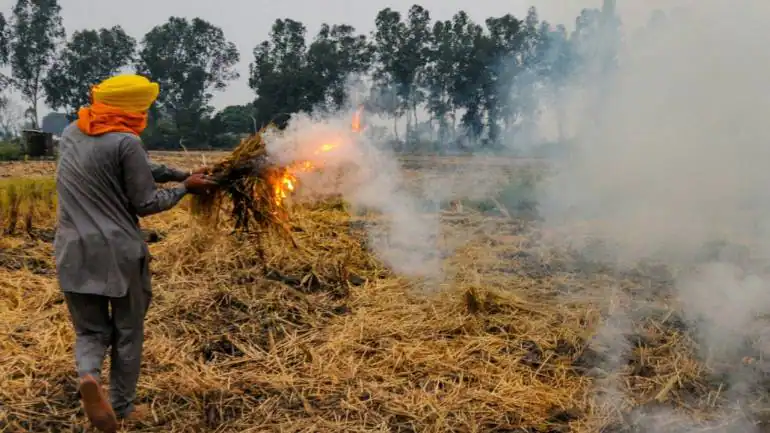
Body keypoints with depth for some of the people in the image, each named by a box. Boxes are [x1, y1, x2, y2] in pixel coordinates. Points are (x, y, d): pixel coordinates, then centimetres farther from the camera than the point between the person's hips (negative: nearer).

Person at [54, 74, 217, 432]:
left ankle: (88, 375, -13)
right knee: (127, 333, 13)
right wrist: (185, 188, 6)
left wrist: (180, 173, 13)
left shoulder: (71, 133, 10)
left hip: (74, 253, 5)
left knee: (90, 329, 16)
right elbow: (145, 204, -7)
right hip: (119, 253, -5)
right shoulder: (125, 142, -14)